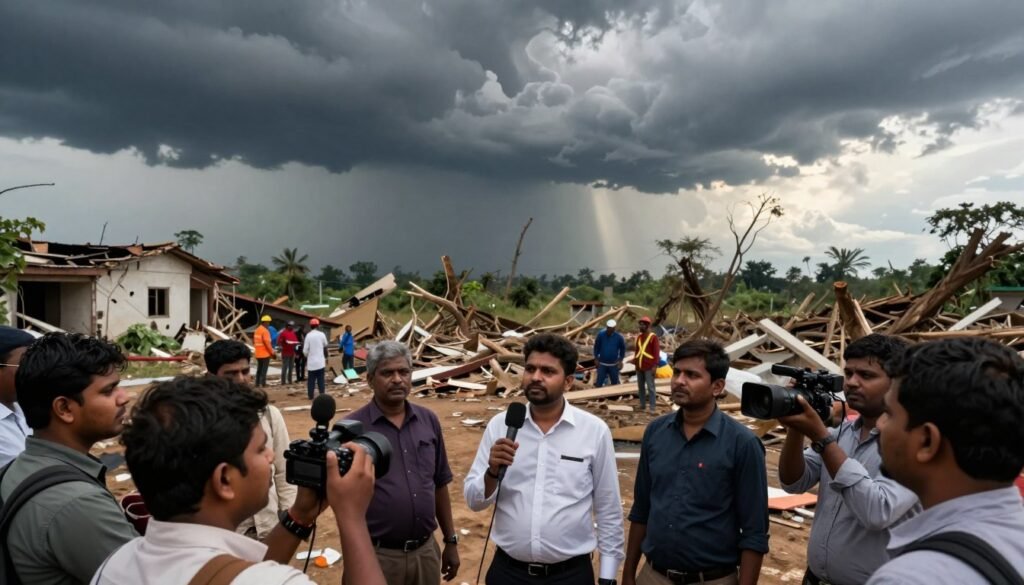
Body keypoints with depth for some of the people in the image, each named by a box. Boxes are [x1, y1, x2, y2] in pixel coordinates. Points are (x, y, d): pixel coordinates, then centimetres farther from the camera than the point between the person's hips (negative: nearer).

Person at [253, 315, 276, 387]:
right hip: (265, 353, -8)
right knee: (264, 369, -4)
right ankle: (262, 384, -5)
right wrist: (272, 352, -13)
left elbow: (254, 341, 15)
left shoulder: (257, 330, 12)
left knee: (259, 369, 13)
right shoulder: (265, 331, -16)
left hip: (258, 354, 8)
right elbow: (267, 343, -20)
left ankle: (257, 383, 15)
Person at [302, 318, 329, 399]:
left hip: (311, 361, 0)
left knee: (311, 380, 8)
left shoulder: (308, 335, -8)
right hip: (320, 361, 0)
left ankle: (311, 396, 8)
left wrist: (307, 355, 14)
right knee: (320, 379, 6)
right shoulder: (321, 334, -5)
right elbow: (325, 345, 12)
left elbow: (305, 350, -7)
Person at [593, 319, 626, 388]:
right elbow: (596, 347, 1)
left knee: (615, 382, 12)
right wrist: (596, 359, -1)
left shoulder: (619, 337, -10)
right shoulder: (601, 335, -10)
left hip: (614, 365, 1)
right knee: (599, 383, 1)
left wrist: (620, 360, 0)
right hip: (602, 364, -1)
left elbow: (623, 349, 4)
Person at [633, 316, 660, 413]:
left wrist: (655, 365, -16)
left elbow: (656, 352, -11)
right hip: (639, 366, 7)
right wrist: (635, 360, 13)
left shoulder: (653, 337, -7)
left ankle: (652, 407, -2)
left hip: (649, 367, -7)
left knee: (650, 387, -5)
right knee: (640, 386, 12)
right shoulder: (638, 336, 13)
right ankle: (642, 404, 21)